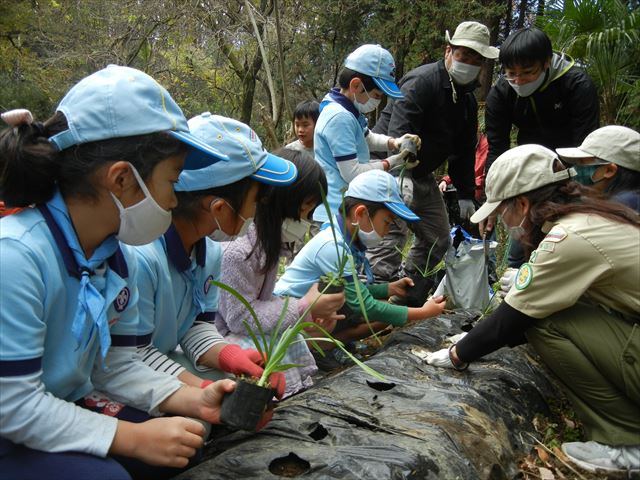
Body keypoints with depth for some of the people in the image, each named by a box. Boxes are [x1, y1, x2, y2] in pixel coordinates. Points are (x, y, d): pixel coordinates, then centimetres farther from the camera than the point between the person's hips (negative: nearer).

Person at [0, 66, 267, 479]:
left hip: (62, 422, 8)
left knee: (184, 443, -1)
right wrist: (134, 438, -24)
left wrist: (194, 400, -12)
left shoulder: (117, 257, -3)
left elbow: (116, 365, 2)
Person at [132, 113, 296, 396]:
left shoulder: (210, 251, -1)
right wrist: (208, 391, -28)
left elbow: (198, 324, 3)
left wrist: (230, 355, -18)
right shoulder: (139, 257, -31)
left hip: (163, 359, 8)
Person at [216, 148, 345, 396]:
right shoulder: (238, 250, -25)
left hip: (250, 330, 8)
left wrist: (308, 313, -7)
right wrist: (303, 307, -22)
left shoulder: (269, 241, 3)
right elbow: (239, 317, -22)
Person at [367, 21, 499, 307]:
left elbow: (465, 150, 17)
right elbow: (399, 132, -30)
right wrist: (400, 177, -42)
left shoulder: (467, 100, 11)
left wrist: (466, 195, 13)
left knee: (438, 239, 10)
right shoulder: (422, 82, -17)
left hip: (421, 174, 9)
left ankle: (406, 300, 21)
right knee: (392, 233, -21)